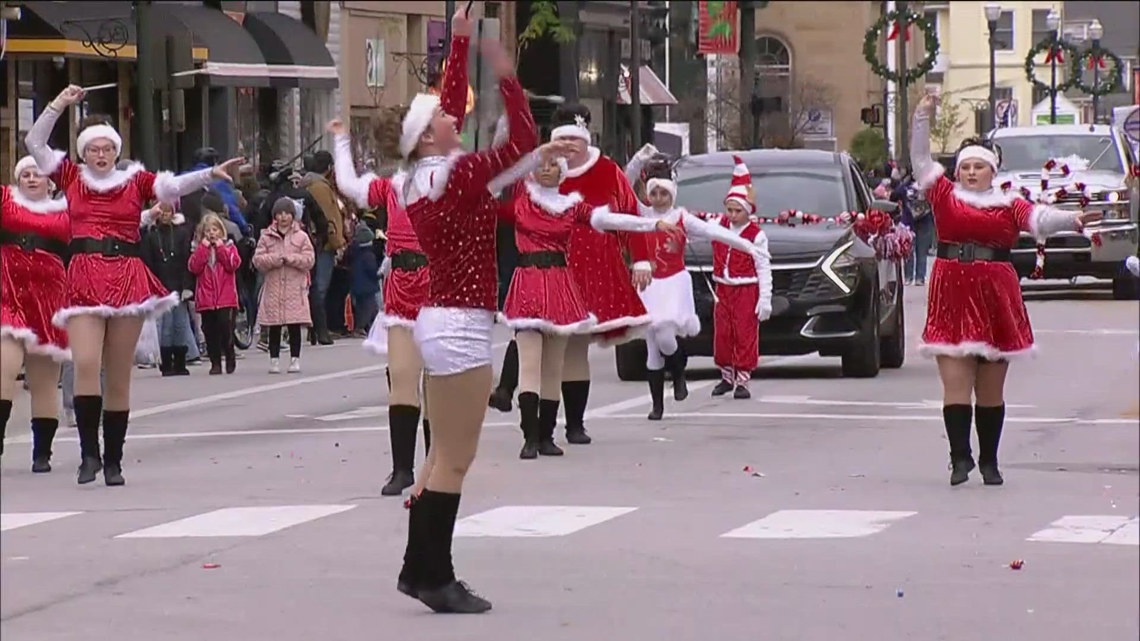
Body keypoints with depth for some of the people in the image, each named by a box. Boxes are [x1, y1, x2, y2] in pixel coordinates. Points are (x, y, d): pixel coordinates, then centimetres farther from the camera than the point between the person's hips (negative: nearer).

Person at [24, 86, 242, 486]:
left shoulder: (135, 180, 8)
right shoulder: (72, 178, 11)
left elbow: (174, 186, -2)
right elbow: (35, 143, 12)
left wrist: (211, 174, -16)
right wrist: (59, 105, 6)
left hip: (128, 279, 0)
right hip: (84, 279, 0)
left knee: (119, 375, 5)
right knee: (86, 364, -16)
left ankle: (113, 461, 12)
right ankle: (89, 453, -9)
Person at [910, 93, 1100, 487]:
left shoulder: (1008, 204, 7)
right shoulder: (945, 195, 8)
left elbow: (1039, 218, -8)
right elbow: (921, 161, 11)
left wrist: (1073, 220, -25)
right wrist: (923, 119, 6)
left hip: (996, 297, 0)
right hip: (952, 298, 0)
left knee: (991, 391, 8)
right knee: (955, 384, -7)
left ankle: (989, 462, 16)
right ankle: (960, 457, -9)